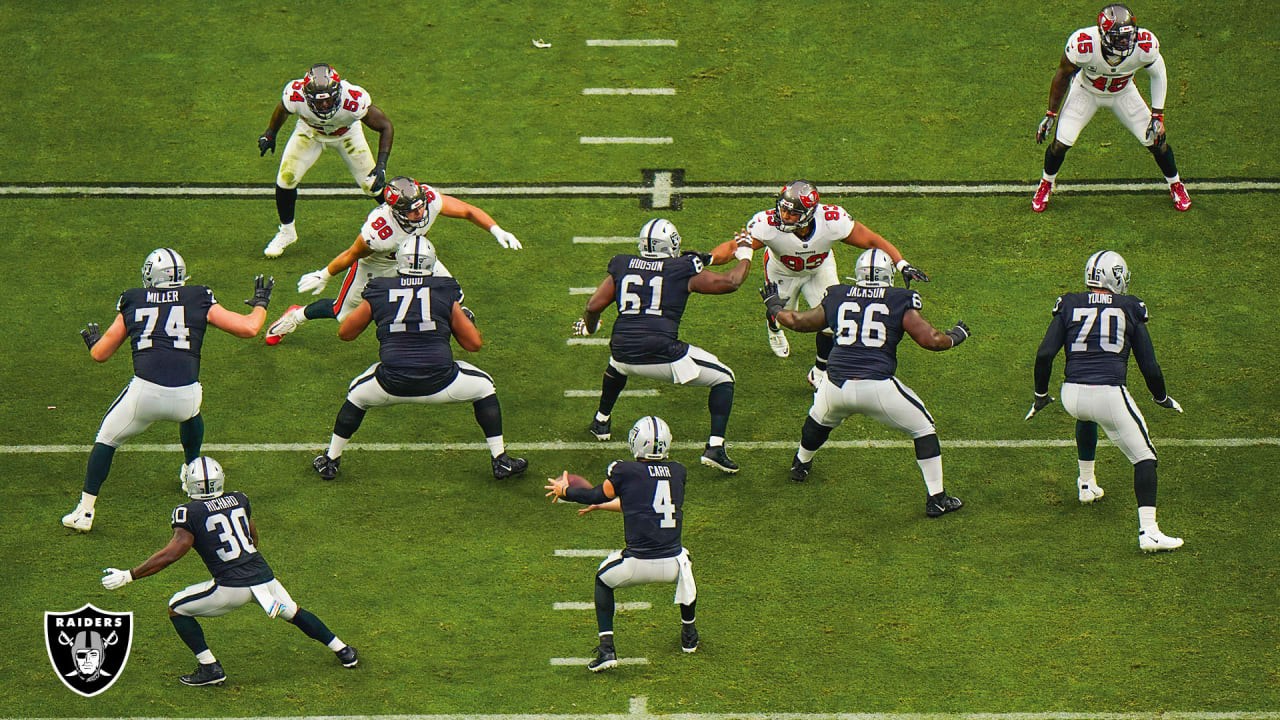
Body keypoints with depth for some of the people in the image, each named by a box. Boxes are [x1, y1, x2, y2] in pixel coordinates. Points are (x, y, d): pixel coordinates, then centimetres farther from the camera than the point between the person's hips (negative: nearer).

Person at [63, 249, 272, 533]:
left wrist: (93, 340, 44)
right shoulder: (199, 300, 12)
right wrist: (260, 304, 32)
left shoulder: (132, 302, 14)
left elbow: (100, 354, 20)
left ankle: (84, 513, 18)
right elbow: (248, 328, 11)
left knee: (107, 438, 21)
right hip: (185, 396, 1)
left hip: (145, 392, -1)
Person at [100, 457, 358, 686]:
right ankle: (342, 650, 38)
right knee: (293, 611, 29)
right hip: (264, 577, 5)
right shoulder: (240, 500, 11)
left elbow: (172, 553, -13)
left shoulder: (189, 513, -6)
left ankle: (210, 668, 5)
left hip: (231, 587, -5)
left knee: (178, 608, 12)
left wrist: (128, 576, -8)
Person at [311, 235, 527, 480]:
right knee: (484, 388, 27)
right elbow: (474, 343, 13)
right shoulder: (445, 293, 8)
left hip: (392, 384, 1)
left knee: (357, 396, 32)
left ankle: (330, 461, 35)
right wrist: (463, 319, 33)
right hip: (439, 382, -1)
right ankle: (500, 460, 27)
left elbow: (345, 333, 23)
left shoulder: (379, 293, 9)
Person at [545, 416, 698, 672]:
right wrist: (603, 505, 36)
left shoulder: (624, 472, -5)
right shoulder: (678, 472, 8)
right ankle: (689, 635, 48)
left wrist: (563, 491, 34)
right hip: (671, 566, 3)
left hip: (637, 565, -3)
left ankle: (607, 648, 18)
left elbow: (596, 496, 14)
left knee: (603, 580, 29)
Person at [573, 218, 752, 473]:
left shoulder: (622, 267, 12)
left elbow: (594, 306, 10)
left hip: (624, 353, 4)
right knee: (723, 379, 13)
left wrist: (588, 326, 33)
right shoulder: (684, 271, 3)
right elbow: (731, 282, 8)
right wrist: (744, 257, 28)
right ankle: (715, 447, 1)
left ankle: (601, 422, 53)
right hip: (663, 355, -4)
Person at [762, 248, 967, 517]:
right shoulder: (901, 303, 2)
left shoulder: (836, 299, 13)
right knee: (923, 428, 14)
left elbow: (797, 321, 25)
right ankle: (936, 499, 12)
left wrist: (775, 306, 46)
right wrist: (955, 336, 20)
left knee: (819, 421, 35)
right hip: (878, 388, -3)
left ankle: (800, 464, 58)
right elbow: (930, 340, -1)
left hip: (836, 386, 3)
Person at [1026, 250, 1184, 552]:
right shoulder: (1129, 309, 6)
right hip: (1109, 394, -3)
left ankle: (1087, 485, 48)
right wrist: (1161, 398, 24)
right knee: (1144, 457, 6)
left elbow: (1044, 354, 1)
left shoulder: (1069, 306, 10)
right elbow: (1149, 366, 6)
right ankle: (1148, 531, -8)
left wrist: (1041, 395, 16)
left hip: (1072, 393, 3)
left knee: (1086, 417, 40)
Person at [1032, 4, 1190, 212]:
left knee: (1156, 141, -1)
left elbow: (1158, 76, -10)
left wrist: (1158, 116, -11)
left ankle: (1175, 185, 29)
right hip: (1086, 92, -1)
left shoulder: (1144, 46, -34)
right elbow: (1063, 76, -17)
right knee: (1060, 144, -8)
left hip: (1123, 93, 1)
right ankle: (1046, 183, 26)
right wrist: (1050, 114, -8)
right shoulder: (1083, 46, -39)